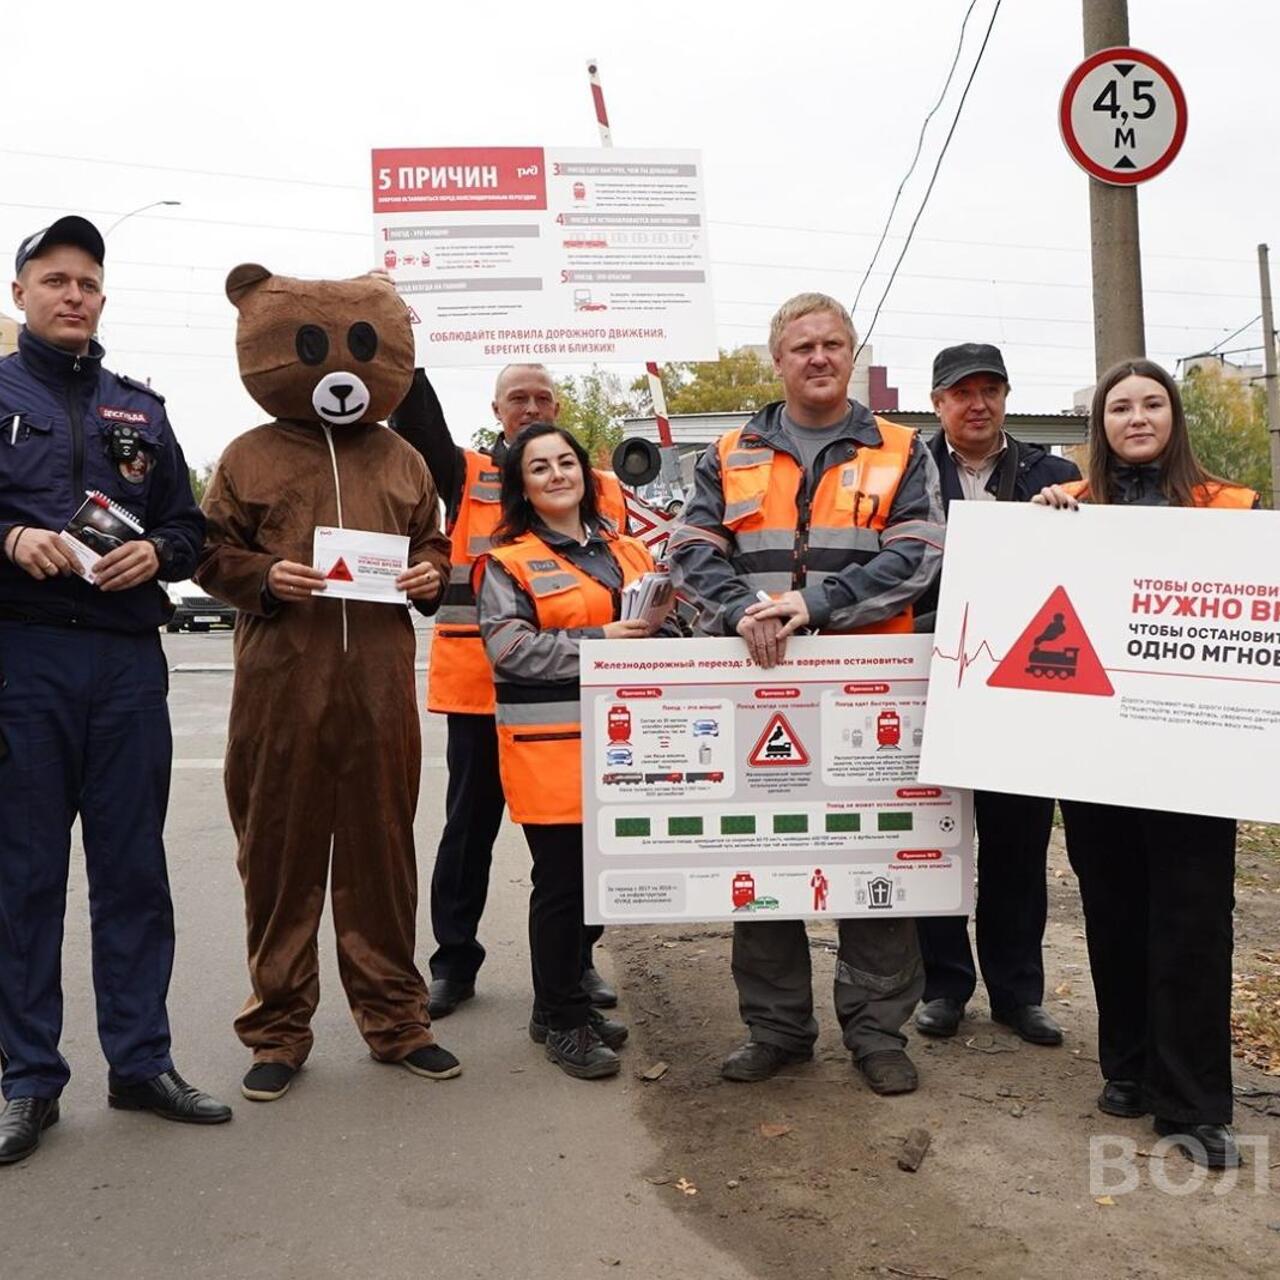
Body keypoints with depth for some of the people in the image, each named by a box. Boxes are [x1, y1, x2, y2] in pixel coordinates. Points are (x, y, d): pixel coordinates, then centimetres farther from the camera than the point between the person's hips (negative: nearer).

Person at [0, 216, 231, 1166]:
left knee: (135, 869, 8)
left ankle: (141, 1060, 18)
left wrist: (155, 552, -6)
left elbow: (189, 529, 14)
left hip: (128, 659, 3)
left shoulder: (141, 409, 16)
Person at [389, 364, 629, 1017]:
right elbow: (417, 420, -8)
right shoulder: (466, 474, 7)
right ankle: (454, 961, 21)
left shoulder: (600, 487, 10)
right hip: (478, 681, -1)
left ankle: (577, 957, 25)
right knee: (470, 823, 9)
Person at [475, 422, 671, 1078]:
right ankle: (563, 1020, 14)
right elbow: (508, 647, -13)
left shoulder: (628, 551, 16)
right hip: (548, 745, -5)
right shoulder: (508, 563, -1)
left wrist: (657, 626, -3)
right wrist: (597, 642, -18)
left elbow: (659, 625, 22)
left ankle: (562, 1003, 28)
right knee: (561, 882, 0)